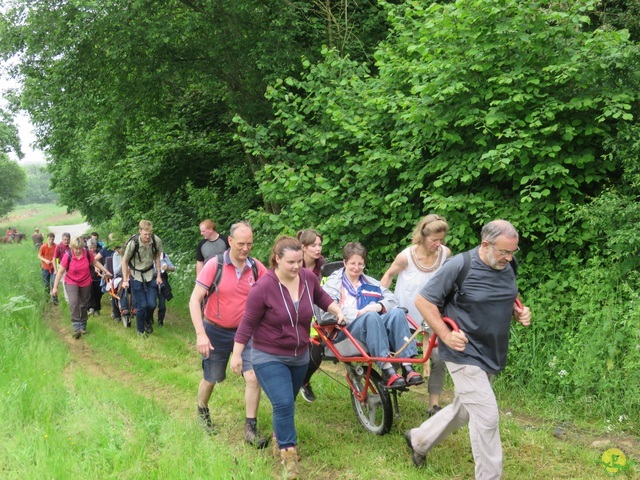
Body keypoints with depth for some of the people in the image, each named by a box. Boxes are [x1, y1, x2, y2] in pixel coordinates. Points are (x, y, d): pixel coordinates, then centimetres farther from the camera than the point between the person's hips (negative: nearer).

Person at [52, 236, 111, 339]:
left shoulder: (88, 253, -17)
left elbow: (95, 262, 5)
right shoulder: (67, 256, -22)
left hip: (86, 283, 3)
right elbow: (60, 272, -13)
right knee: (74, 302, -24)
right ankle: (76, 328, -23)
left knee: (84, 304, 12)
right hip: (71, 283, -3)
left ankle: (83, 326, 30)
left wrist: (105, 270, 4)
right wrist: (55, 287, -12)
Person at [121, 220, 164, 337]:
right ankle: (140, 330, 22)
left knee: (152, 304, -2)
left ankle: (148, 321, 31)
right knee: (142, 305, -1)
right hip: (136, 277, -2)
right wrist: (125, 280, -8)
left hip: (150, 275, 2)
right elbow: (125, 261, -9)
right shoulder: (133, 243, -24)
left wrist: (158, 275, 3)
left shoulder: (156, 241, -17)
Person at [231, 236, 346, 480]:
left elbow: (321, 297, 14)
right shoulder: (263, 287, -24)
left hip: (299, 355, 5)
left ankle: (281, 436, 45)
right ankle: (288, 451, 1)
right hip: (269, 357, -5)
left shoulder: (309, 278, -9)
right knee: (283, 404, -16)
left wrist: (338, 311, 1)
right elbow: (248, 323, -16)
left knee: (287, 403, 20)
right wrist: (237, 354, -11)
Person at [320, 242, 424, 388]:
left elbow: (392, 298, 13)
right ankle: (387, 370, -44)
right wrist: (358, 313, -19)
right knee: (371, 317, -36)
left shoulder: (370, 282, 28)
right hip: (347, 329, -4)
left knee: (397, 312, -27)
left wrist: (380, 305, -10)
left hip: (376, 322, 4)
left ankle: (407, 367, -38)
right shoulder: (333, 283, 14)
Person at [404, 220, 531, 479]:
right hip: (465, 353, -8)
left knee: (463, 410, 20)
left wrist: (520, 312, -1)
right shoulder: (459, 265, -19)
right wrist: (446, 335, -19)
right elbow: (423, 301, -14)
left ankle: (419, 440, 41)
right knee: (486, 415, -10)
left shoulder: (507, 268, 2)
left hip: (491, 355, 8)